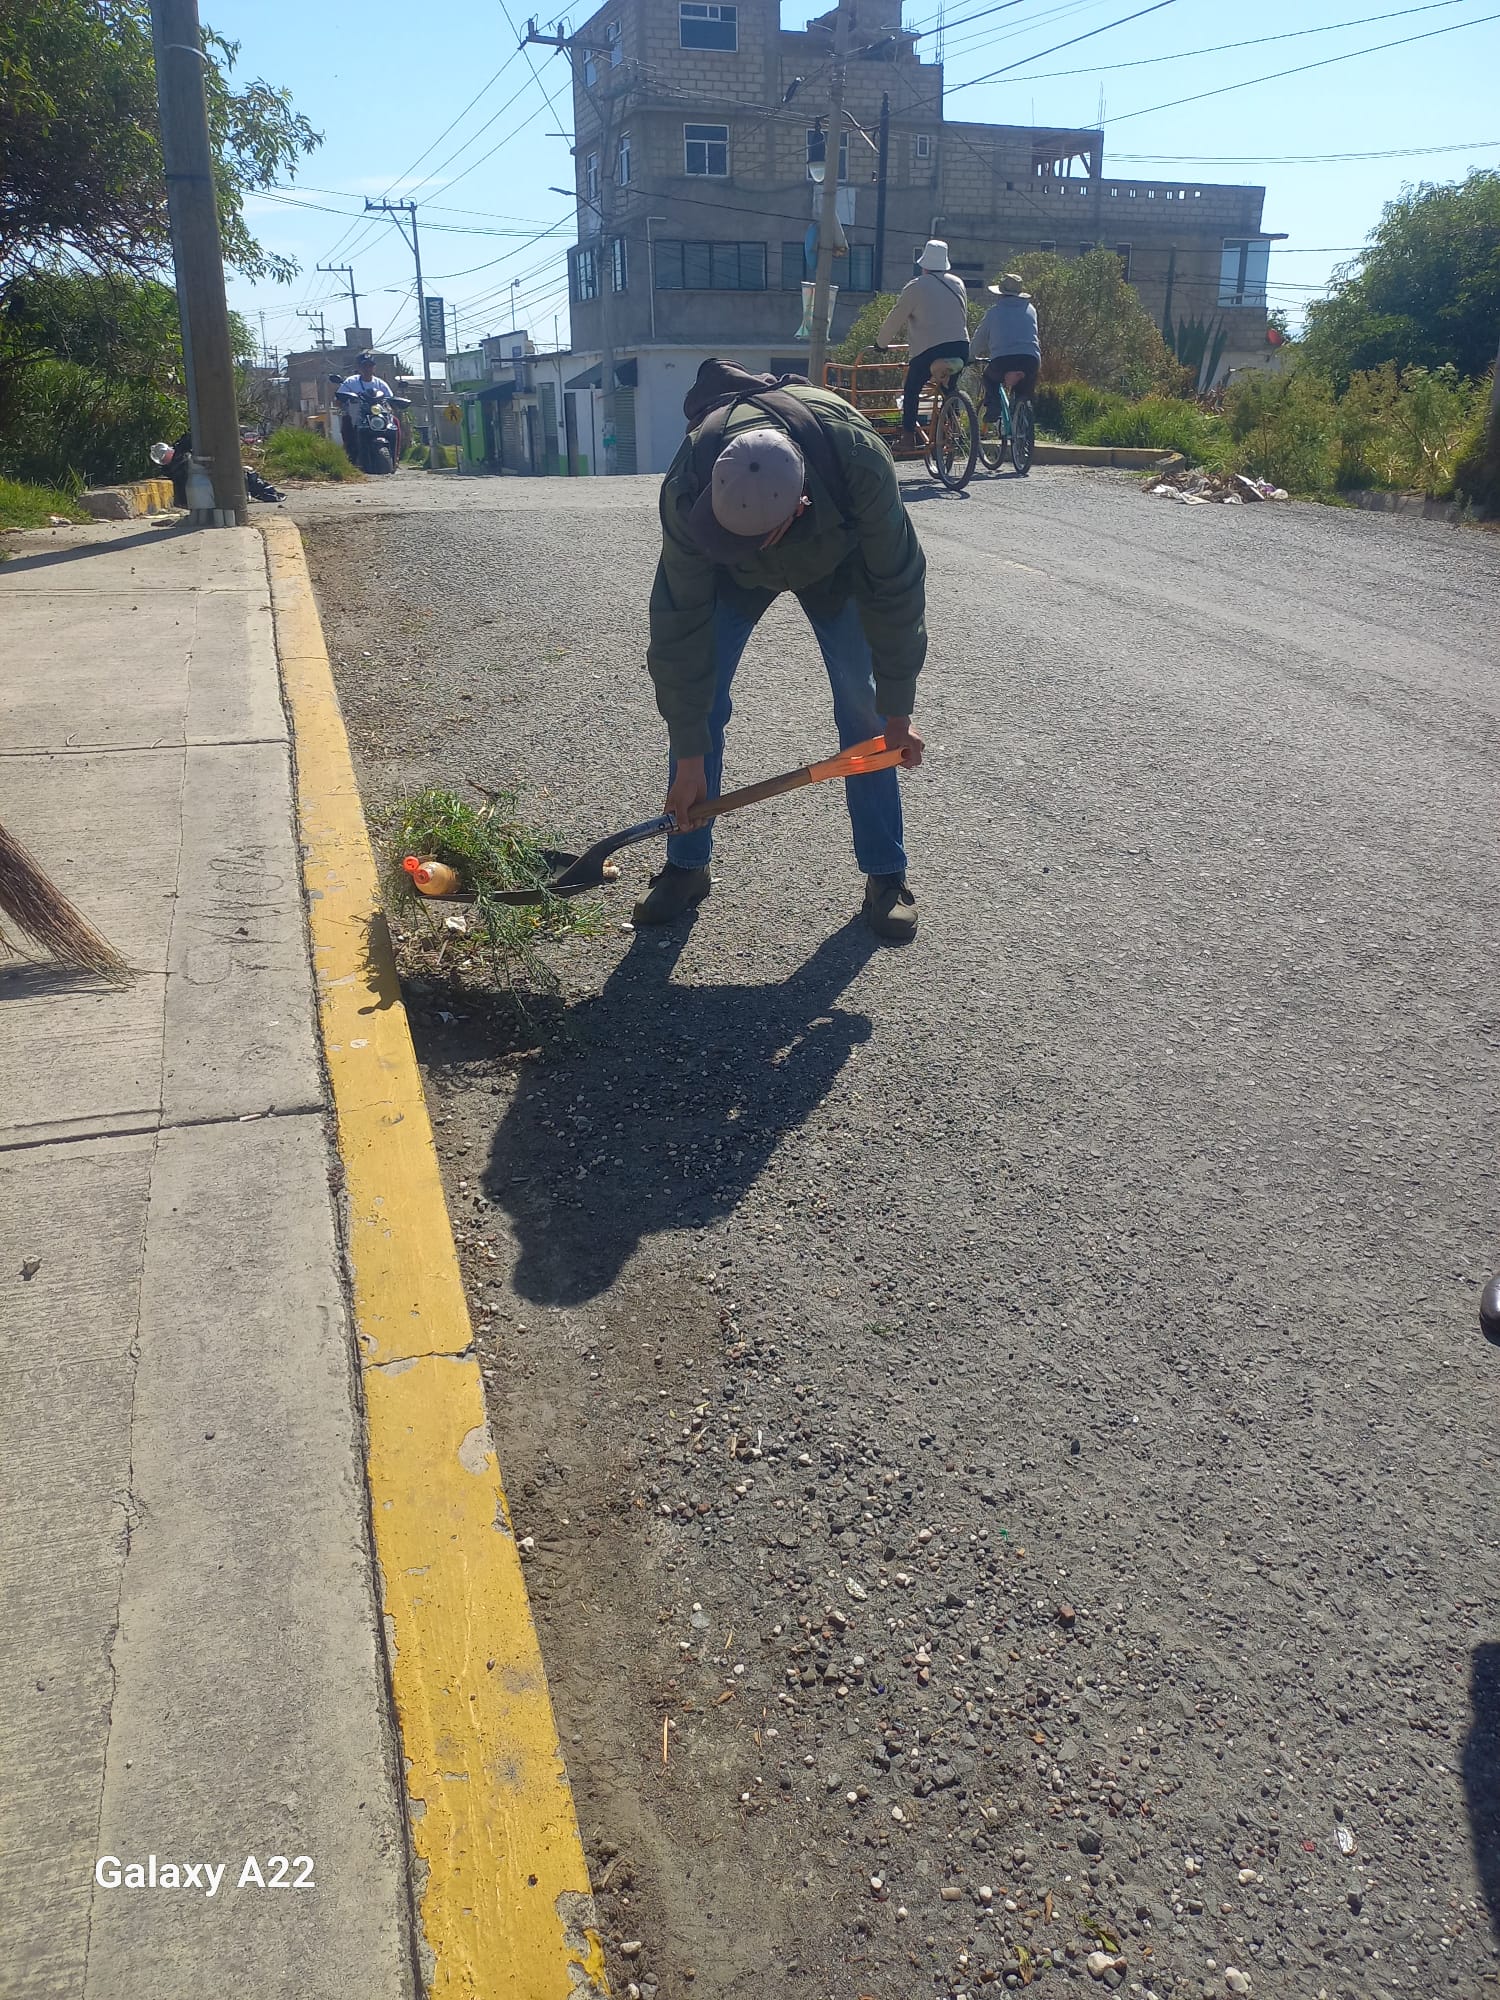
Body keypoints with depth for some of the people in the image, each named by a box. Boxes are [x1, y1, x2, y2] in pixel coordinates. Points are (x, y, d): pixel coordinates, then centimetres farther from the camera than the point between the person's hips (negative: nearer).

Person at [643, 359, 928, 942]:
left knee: (863, 709, -8)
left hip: (837, 561, 0)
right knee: (694, 698, -8)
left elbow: (896, 588, -28)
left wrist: (897, 713, -22)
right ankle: (686, 867, 6)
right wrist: (689, 758, -29)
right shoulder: (687, 492, -40)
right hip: (730, 575, 1)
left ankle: (886, 875, 4)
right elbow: (680, 623, -32)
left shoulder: (861, 462, -42)